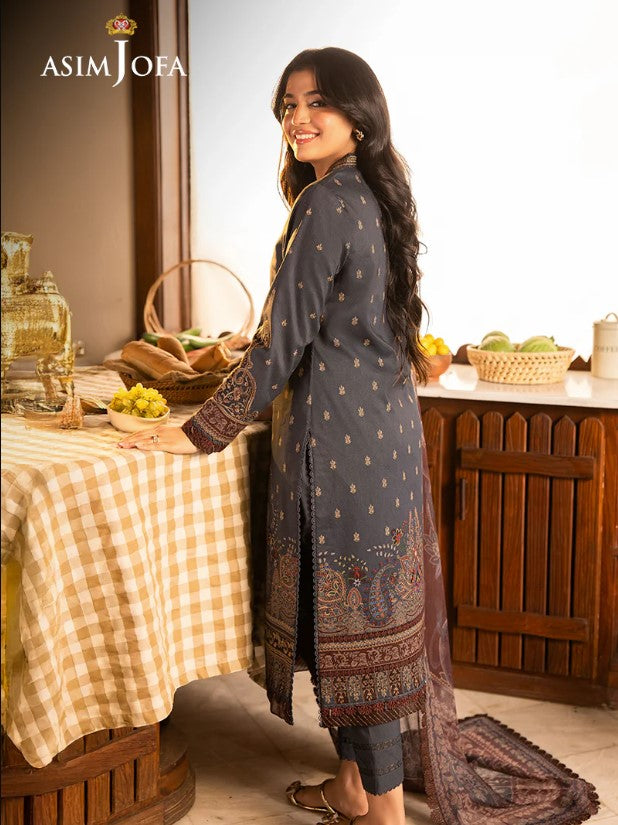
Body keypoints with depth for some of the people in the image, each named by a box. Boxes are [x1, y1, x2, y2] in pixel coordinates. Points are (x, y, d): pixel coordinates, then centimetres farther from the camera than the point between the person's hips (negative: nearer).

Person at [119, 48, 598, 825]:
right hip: (385, 421, 10)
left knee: (349, 609, -1)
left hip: (339, 438, -9)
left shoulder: (326, 205, -15)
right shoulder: (375, 196, 13)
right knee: (371, 607, 15)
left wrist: (201, 432, -11)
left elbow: (285, 339, -16)